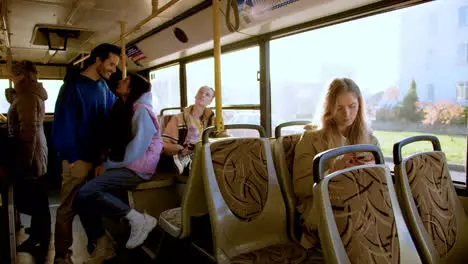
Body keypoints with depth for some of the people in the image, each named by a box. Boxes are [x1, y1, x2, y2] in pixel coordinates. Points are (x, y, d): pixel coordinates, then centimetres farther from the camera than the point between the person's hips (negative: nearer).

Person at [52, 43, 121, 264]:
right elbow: (63, 122, -15)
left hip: (98, 155, 7)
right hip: (78, 158, -7)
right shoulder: (73, 86, -10)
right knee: (68, 208, 2)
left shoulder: (103, 87, 11)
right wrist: (71, 156, -18)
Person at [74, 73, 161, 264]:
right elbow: (115, 144, 17)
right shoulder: (122, 109, 16)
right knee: (82, 196, -8)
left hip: (136, 169, -8)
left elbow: (136, 151, -18)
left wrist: (107, 166, -9)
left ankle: (138, 219, -16)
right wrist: (104, 163, 1)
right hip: (121, 166, 8)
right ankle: (103, 244, -1)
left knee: (86, 193, -22)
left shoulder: (141, 111, -12)